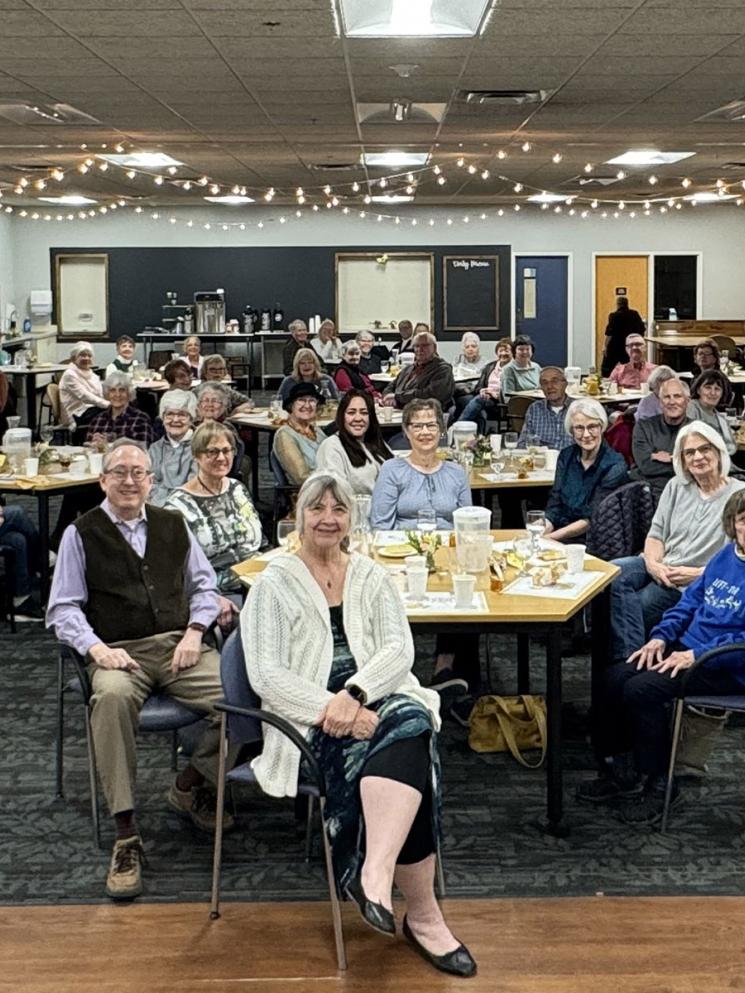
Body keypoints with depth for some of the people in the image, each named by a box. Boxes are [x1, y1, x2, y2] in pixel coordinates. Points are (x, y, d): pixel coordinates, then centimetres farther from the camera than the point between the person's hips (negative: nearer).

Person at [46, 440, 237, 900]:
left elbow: (204, 586, 21)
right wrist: (96, 647, -13)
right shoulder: (81, 534, 8)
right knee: (112, 698, -39)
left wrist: (195, 630, 2)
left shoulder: (173, 525, 17)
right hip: (120, 654, -3)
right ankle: (126, 837, -32)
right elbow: (63, 609, 4)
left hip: (180, 646, 3)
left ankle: (189, 786, 2)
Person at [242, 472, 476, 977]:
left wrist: (355, 694, -18)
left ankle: (374, 874, -40)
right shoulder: (275, 583, 3)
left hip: (376, 702, 4)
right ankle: (423, 915, -26)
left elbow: (400, 650, 1)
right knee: (407, 761, -30)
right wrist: (331, 708, -20)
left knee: (412, 720, -33)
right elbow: (268, 675, -6)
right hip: (312, 721, -4)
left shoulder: (371, 576, 14)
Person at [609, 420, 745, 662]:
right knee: (611, 575, -26)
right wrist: (653, 563, -9)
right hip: (660, 567, 5)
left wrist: (697, 574, -17)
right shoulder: (676, 487, 14)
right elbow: (656, 534, 13)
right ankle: (632, 656, -27)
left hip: (695, 582, -5)